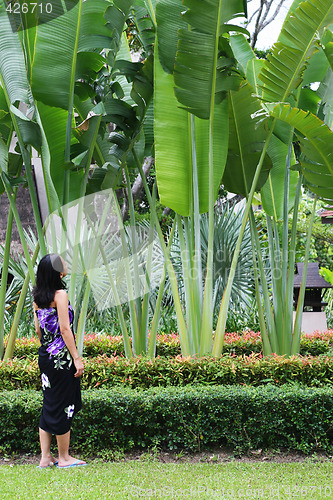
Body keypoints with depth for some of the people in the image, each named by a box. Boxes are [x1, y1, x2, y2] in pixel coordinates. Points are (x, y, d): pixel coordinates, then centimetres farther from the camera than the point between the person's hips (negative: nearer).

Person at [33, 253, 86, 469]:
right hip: (61, 356, -8)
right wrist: (77, 357, -13)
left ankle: (45, 457, 15)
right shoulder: (60, 294, -14)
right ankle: (64, 457, 11)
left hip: (45, 355, 8)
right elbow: (65, 329, -16)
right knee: (63, 405, 2)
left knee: (49, 405, 13)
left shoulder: (38, 297, 9)